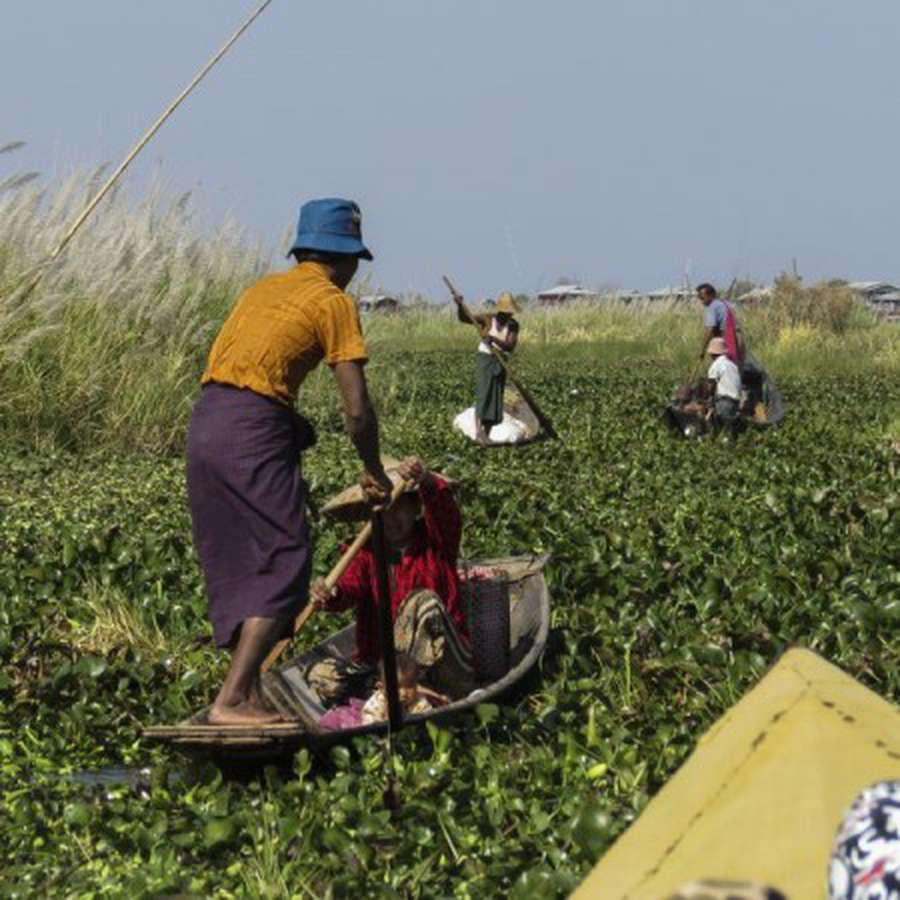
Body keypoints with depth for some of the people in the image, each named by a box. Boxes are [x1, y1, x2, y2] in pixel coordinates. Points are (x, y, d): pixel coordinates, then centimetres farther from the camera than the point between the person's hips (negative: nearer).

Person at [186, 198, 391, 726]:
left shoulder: (263, 289, 23)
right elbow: (357, 410, -4)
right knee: (283, 563, -3)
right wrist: (375, 473, 10)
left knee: (236, 567, 13)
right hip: (254, 431, -8)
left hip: (204, 424, 8)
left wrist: (294, 430, 24)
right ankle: (233, 699, -10)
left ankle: (249, 693, 16)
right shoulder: (334, 302, 1)